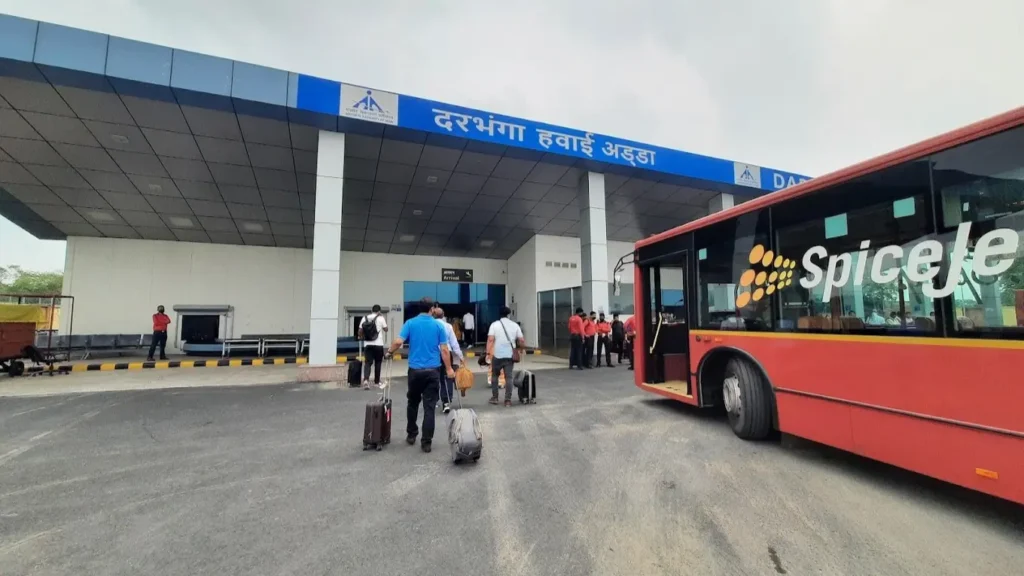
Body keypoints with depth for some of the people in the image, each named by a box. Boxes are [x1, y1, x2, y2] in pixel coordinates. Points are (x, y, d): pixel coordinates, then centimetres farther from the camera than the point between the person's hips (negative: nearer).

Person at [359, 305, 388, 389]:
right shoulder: (381, 318, -2)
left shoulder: (365, 318, 7)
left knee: (367, 362, 2)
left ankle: (366, 380, -18)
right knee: (378, 363, 11)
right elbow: (386, 329, 9)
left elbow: (360, 331, 9)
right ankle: (377, 381, 19)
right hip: (378, 344, -2)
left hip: (368, 344, 2)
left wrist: (362, 338, 27)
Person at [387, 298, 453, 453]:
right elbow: (444, 349, -3)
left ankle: (411, 435, 31)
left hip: (415, 370, 1)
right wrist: (449, 369, 5)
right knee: (429, 407, 2)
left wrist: (389, 352, 10)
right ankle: (426, 442, 3)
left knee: (413, 403, 20)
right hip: (433, 370, -1)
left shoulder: (410, 323, 0)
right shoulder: (438, 325, -1)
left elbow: (398, 342, -11)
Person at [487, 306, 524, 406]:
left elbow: (490, 339, -10)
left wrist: (488, 353, -9)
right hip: (510, 355, 1)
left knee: (494, 375, 15)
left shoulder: (495, 324, -1)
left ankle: (494, 398, 19)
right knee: (508, 377, 5)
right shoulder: (515, 325, 6)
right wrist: (522, 347, 23)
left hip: (497, 355, -1)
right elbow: (521, 341, 3)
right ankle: (508, 400, 3)